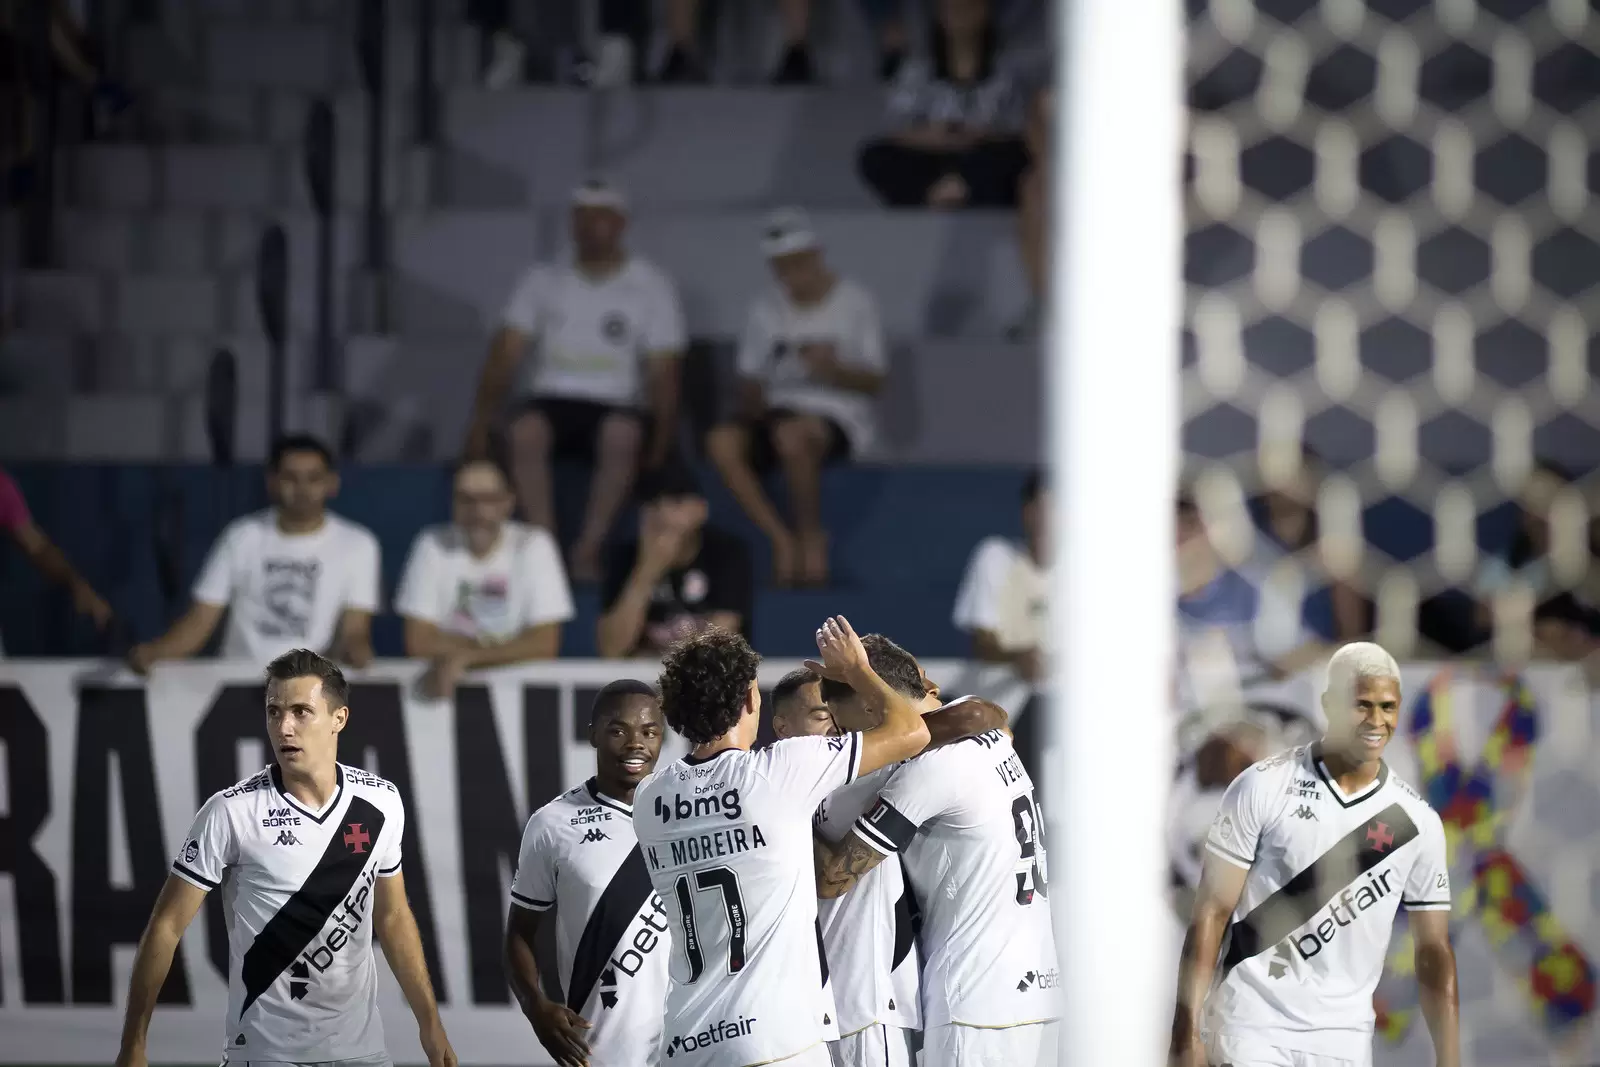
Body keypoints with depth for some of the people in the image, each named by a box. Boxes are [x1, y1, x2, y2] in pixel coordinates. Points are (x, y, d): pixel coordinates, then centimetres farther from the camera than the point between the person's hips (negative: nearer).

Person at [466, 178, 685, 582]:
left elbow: (663, 370, 1)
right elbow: (505, 352, 3)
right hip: (551, 399, 1)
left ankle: (588, 551, -33)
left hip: (614, 405, -1)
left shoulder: (650, 287, 6)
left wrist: (662, 438, -15)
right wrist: (482, 422, -10)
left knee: (623, 435, -38)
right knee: (525, 431, -35)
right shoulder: (543, 282, 11)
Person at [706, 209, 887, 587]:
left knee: (792, 434, -40)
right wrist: (753, 406, -7)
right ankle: (783, 540, -22)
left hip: (838, 416, -4)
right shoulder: (767, 311, 15)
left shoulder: (855, 303, 3)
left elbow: (874, 381, 0)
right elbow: (750, 381, 15)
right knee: (722, 441, -28)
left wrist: (834, 369, -18)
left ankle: (812, 537, -21)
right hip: (781, 411, 4)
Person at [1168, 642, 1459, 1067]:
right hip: (1255, 1028, -3)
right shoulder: (1263, 789, -4)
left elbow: (1434, 954, 7)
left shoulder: (1415, 822, 4)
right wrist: (1186, 1031, -9)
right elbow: (1212, 913, -3)